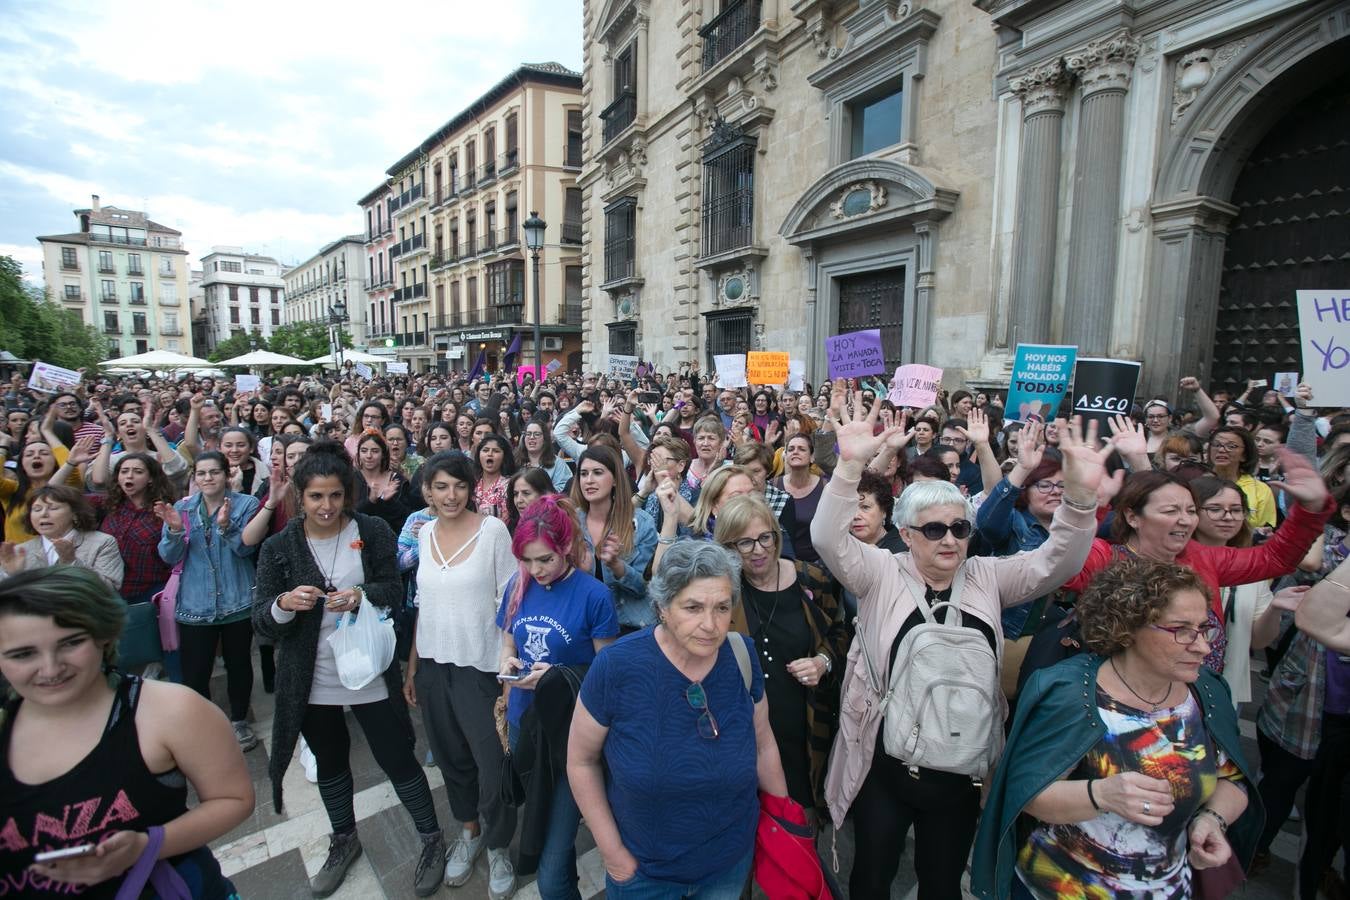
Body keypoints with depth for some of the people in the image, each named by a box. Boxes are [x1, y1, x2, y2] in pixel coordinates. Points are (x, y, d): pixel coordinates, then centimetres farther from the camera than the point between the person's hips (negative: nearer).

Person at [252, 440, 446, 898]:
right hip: (311, 681, 3)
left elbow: (395, 591, -7)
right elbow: (261, 620, -5)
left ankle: (432, 838, 29)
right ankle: (344, 839, 47)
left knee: (397, 759, 8)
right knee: (330, 763, 22)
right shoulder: (278, 547, -5)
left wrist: (360, 596, -27)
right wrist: (285, 603, -27)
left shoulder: (372, 531, -9)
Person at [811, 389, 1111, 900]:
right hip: (886, 765, -2)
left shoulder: (986, 577, 1)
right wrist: (850, 466, -38)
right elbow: (828, 539, -24)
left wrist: (1080, 496, -26)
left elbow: (1055, 562, -8)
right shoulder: (881, 575, -9)